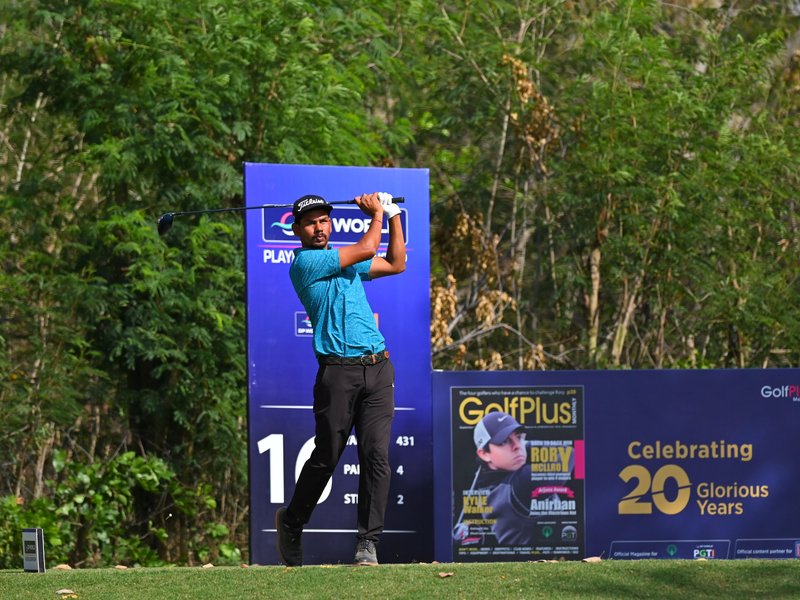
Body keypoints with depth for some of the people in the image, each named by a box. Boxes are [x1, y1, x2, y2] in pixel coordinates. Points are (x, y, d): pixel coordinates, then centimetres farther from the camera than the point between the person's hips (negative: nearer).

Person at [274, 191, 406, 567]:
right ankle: (291, 522, 23)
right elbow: (366, 249, -7)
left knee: (377, 457, -6)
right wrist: (376, 214, 10)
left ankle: (367, 542, -6)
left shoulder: (346, 260, 21)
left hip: (377, 367, 6)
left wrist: (393, 216, 24)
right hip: (338, 370, -6)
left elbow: (396, 264, 31)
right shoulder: (305, 262, -4)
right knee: (325, 459, -1)